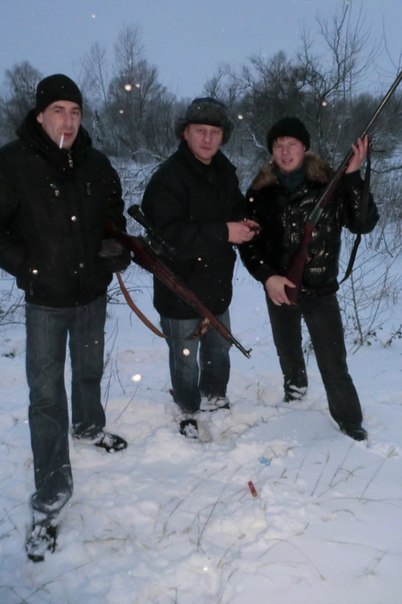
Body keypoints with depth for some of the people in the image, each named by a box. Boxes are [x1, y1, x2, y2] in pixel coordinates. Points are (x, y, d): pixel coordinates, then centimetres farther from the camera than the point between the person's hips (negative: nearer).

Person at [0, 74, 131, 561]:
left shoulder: (95, 164, 1)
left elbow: (114, 213, 17)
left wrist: (119, 246, 1)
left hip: (93, 291, 4)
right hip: (45, 299, -4)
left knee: (89, 370, 23)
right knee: (46, 395, -4)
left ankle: (88, 427, 52)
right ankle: (49, 500, 7)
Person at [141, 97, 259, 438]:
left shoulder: (224, 171, 4)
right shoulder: (168, 178, -21)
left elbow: (236, 207, 21)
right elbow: (168, 235, -31)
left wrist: (243, 223, -4)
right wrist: (224, 232, -31)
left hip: (217, 284, 7)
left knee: (219, 349, 24)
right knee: (186, 357, 8)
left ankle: (215, 399, 48)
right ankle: (189, 413, 32)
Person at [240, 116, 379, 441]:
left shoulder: (329, 183, -10)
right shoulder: (261, 191, -4)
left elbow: (364, 223, -16)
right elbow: (248, 240, -1)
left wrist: (353, 176, -24)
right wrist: (266, 276, -15)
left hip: (321, 290, -2)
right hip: (279, 289, 3)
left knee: (334, 364, -1)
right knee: (288, 351, 22)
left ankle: (351, 423, 19)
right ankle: (295, 386, 52)